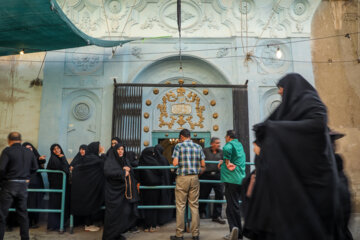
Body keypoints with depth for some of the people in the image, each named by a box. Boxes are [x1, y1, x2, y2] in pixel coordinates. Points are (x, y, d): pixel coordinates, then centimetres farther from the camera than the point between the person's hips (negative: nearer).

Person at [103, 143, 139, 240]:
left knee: (125, 212, 4)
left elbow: (131, 174, 14)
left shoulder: (125, 160, 15)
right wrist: (122, 173, -15)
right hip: (114, 191, -6)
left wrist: (128, 169, -9)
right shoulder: (110, 160, -4)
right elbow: (108, 172, -22)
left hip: (124, 191, 6)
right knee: (114, 213, -2)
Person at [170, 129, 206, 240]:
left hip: (182, 178, -3)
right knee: (194, 206, 8)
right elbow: (203, 165, 5)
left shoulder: (179, 146, -3)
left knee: (180, 206, 3)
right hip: (194, 178, 3)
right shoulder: (198, 147, 8)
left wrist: (181, 163, 10)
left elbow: (175, 163, -12)